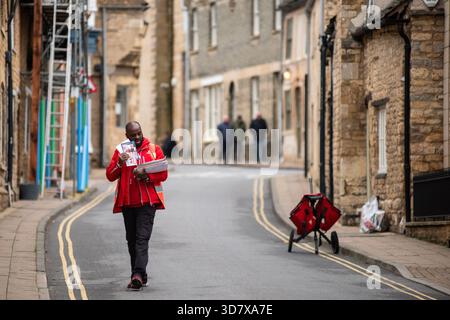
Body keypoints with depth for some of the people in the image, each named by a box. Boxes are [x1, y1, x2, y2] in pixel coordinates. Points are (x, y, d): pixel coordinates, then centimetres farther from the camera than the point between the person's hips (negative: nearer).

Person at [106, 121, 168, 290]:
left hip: (147, 201, -4)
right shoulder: (120, 150, 8)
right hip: (127, 202, 4)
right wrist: (119, 164, -14)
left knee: (142, 238, -14)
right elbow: (110, 176, 4)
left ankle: (138, 274, -24)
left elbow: (163, 174, 0)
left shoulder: (154, 149, 4)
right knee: (131, 240, 9)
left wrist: (146, 175, -17)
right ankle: (140, 276, 18)